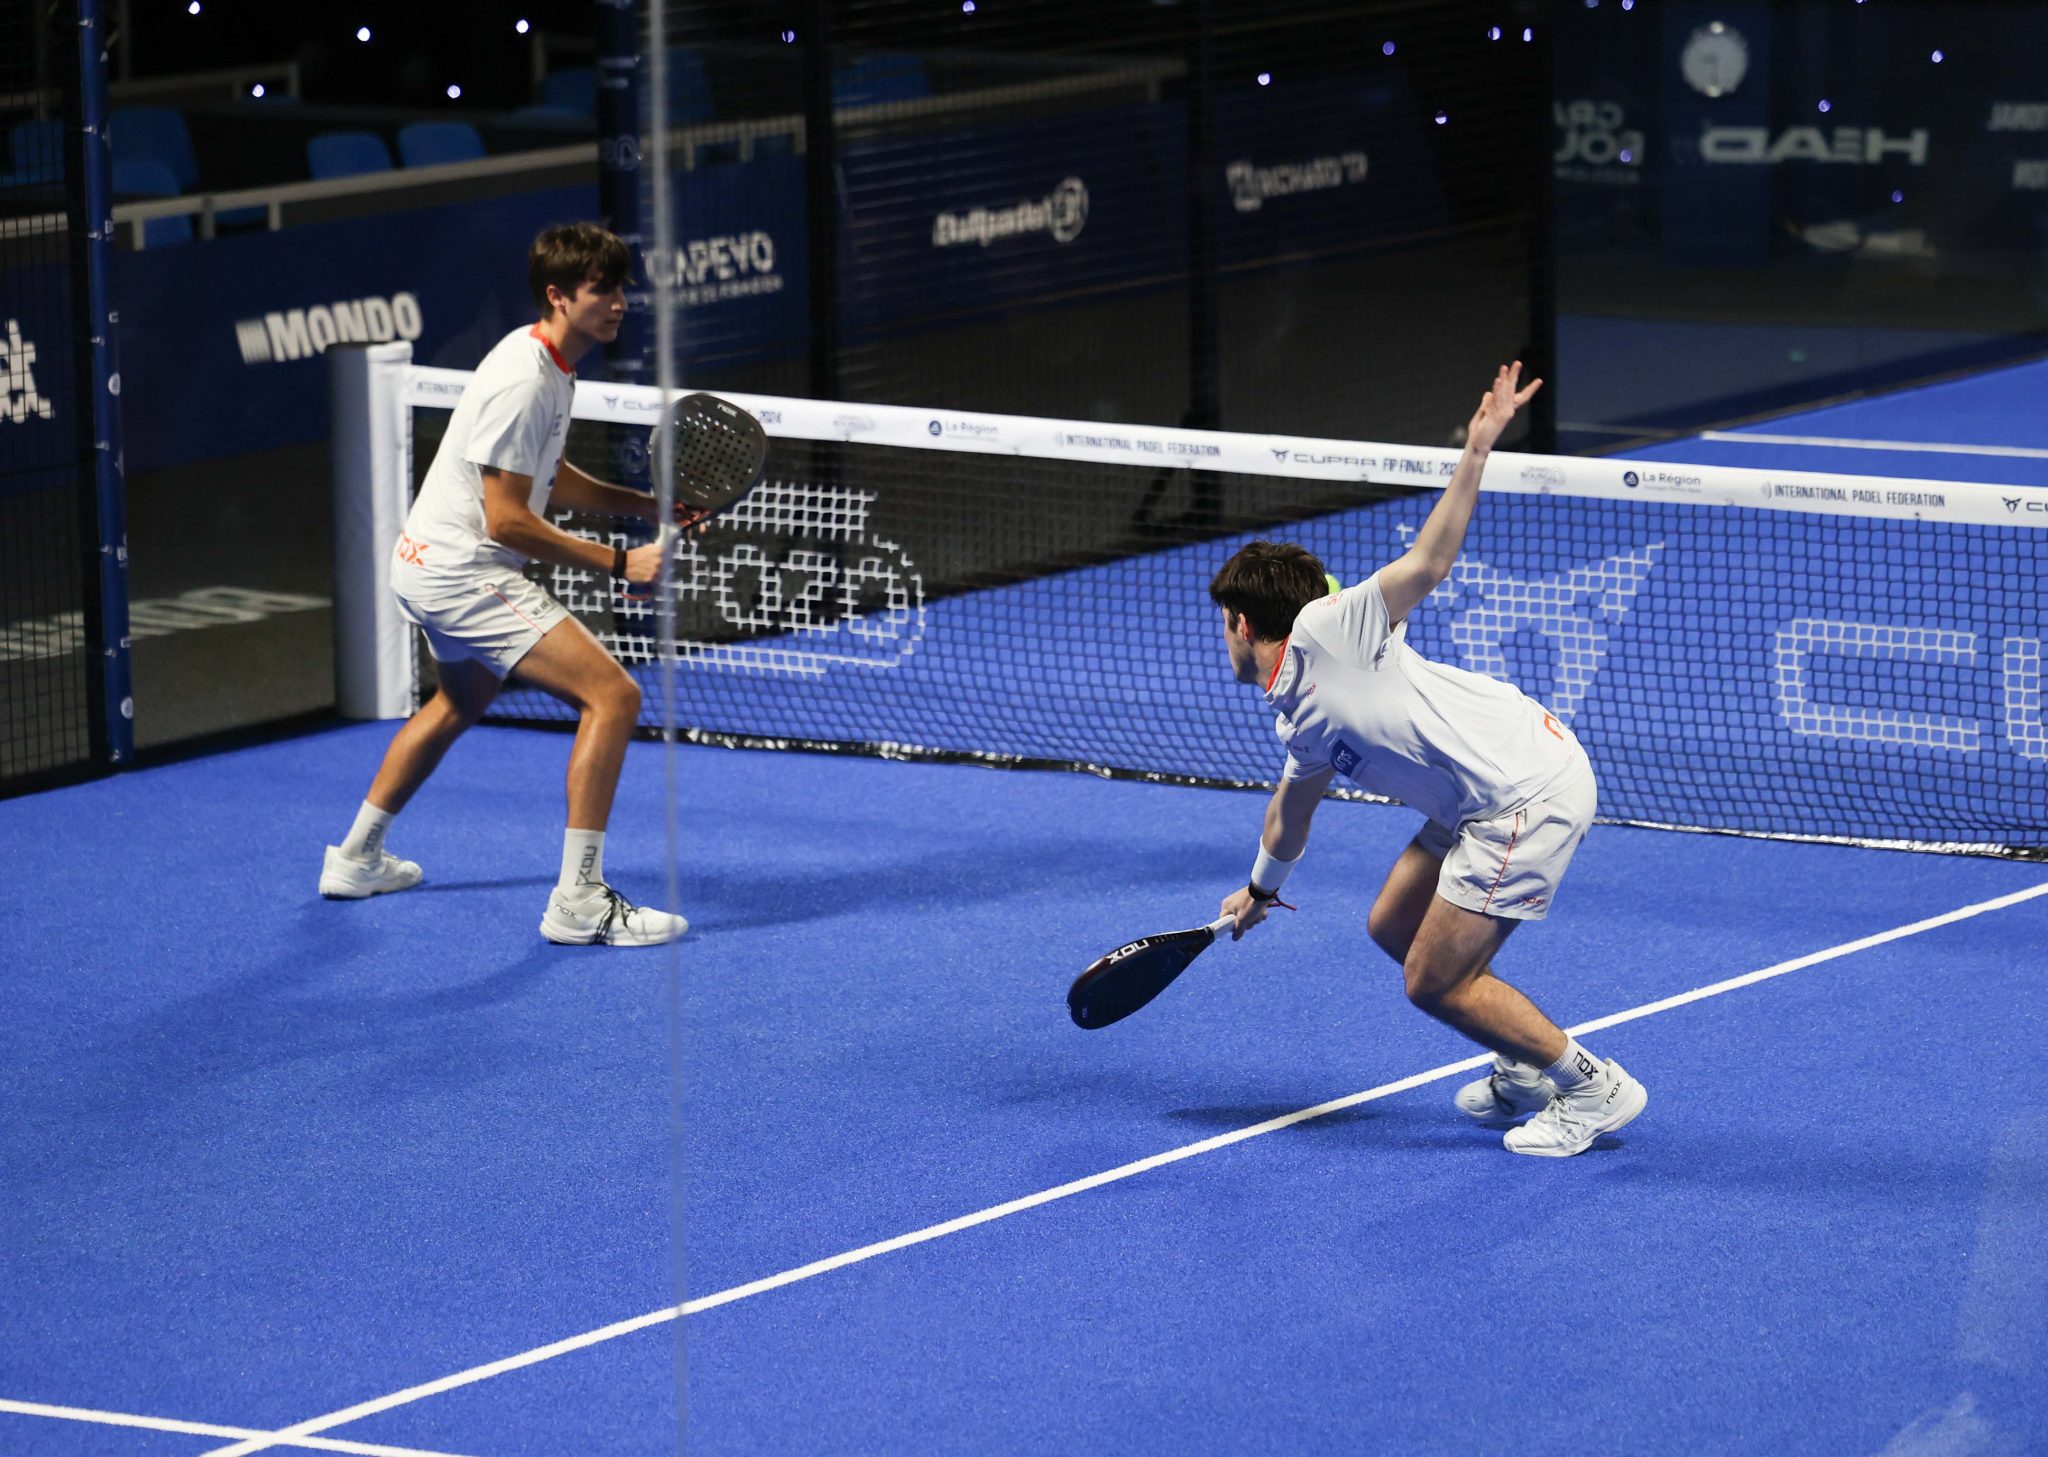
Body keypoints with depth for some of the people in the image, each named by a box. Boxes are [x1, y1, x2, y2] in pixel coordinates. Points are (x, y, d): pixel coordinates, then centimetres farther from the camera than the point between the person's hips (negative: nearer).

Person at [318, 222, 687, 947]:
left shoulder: (550, 363, 8)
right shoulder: (523, 382, -24)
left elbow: (545, 479, 21)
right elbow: (508, 521, -24)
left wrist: (646, 505, 9)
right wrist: (619, 562, -22)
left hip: (431, 563, 11)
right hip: (463, 571, -11)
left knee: (462, 703, 35)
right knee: (612, 695, -18)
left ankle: (356, 859, 49)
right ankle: (578, 901, -18)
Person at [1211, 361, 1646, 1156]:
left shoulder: (1329, 631, -7)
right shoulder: (1300, 719, 19)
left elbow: (1427, 563, -18)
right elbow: (1291, 811, 39)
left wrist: (1475, 452, -28)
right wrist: (1262, 887, 56)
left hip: (1530, 786, -10)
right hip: (1486, 805, 10)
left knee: (1434, 983, -5)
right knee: (1392, 928, 20)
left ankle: (1594, 1088, 3)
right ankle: (1529, 1068, 29)